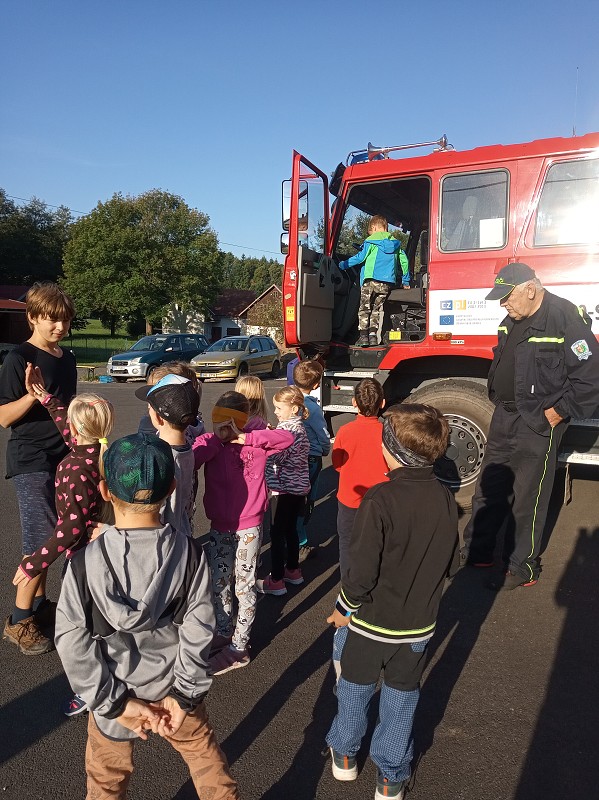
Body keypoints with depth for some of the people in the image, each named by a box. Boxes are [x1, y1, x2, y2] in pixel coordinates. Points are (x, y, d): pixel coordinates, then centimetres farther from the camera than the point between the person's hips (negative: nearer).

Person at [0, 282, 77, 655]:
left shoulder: (67, 358, 9)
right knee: (43, 541, -7)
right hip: (31, 462, -7)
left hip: (62, 459, 7)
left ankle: (39, 604, 29)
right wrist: (31, 396, -31)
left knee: (46, 539, 14)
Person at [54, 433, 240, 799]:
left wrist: (115, 702, -9)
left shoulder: (86, 562, -22)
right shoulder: (189, 552, -19)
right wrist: (184, 694, -6)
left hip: (116, 694, 0)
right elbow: (198, 630, -16)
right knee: (206, 755, 25)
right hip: (174, 689, 1)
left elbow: (72, 642, -16)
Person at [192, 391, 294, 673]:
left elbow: (287, 437, -28)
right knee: (218, 585, 18)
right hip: (219, 528, 3)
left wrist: (246, 438, -27)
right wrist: (215, 441, -24)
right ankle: (223, 634, 40)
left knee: (244, 587, 11)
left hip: (249, 528, -3)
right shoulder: (208, 443, -9)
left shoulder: (256, 441, -10)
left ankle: (239, 647, 27)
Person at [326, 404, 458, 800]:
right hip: (420, 623, 3)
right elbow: (451, 561, 1)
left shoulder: (379, 499, -27)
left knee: (355, 689, 22)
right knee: (401, 697, 21)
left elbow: (362, 571, -23)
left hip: (373, 619, -3)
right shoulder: (445, 498, -11)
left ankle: (345, 755, 43)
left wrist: (344, 609, -6)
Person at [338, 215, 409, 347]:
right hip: (388, 282, 4)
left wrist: (343, 265, 9)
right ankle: (373, 335, 2)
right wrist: (405, 281, 28)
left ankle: (363, 336, -5)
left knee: (364, 308, 3)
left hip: (371, 280, -4)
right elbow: (404, 261, 18)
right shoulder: (396, 243, 16)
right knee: (376, 309, 13)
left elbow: (361, 257, -3)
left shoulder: (371, 241, 2)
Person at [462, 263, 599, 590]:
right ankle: (476, 551, 30)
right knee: (488, 488, 16)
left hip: (538, 423, -8)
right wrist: (498, 399, 14)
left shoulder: (565, 318, -17)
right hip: (504, 416, 8)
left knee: (527, 499, 1)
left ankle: (522, 568, 17)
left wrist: (559, 412, -14)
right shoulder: (512, 321, 8)